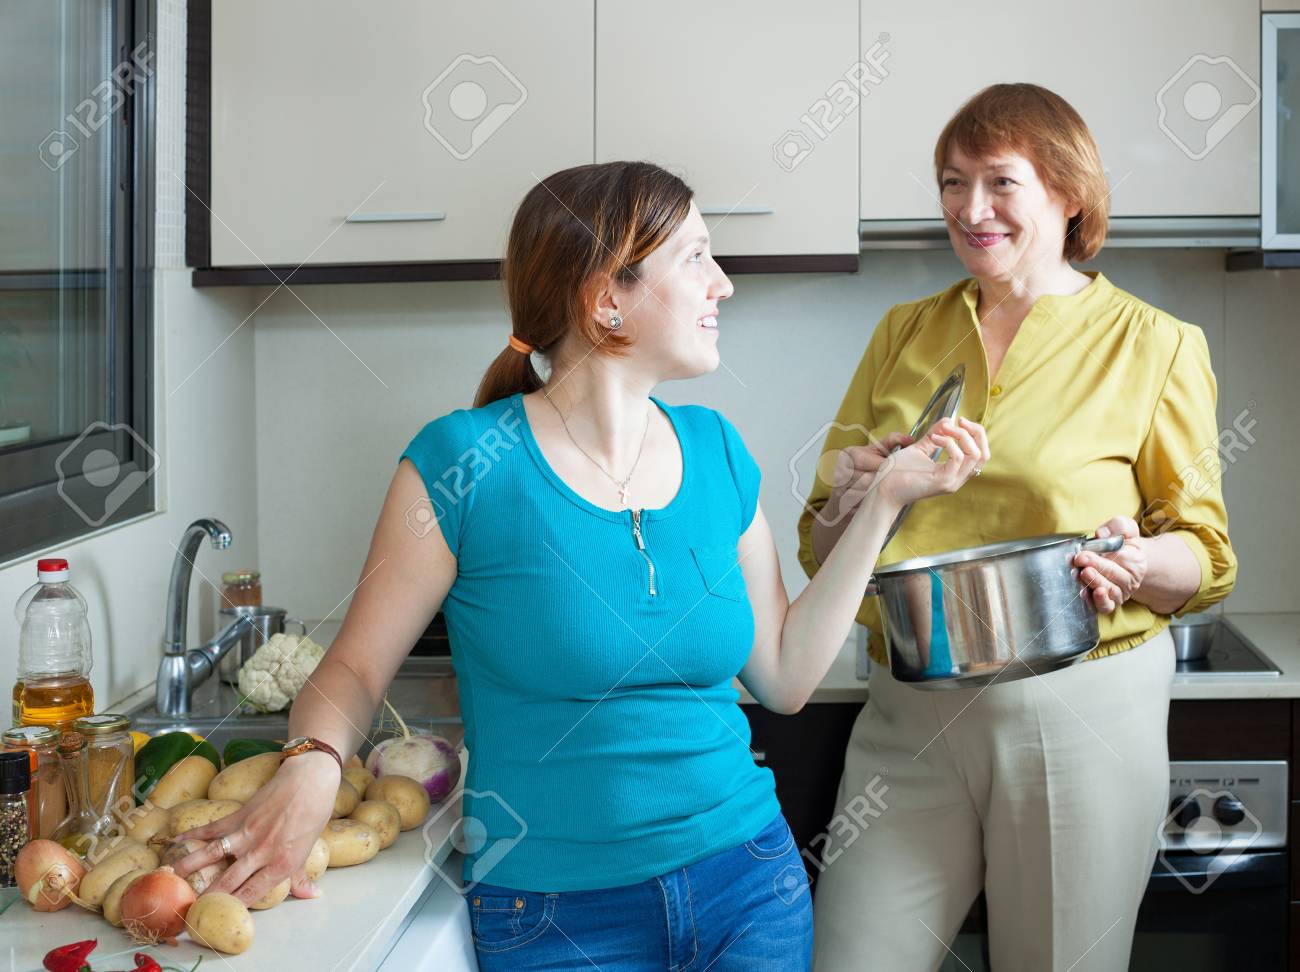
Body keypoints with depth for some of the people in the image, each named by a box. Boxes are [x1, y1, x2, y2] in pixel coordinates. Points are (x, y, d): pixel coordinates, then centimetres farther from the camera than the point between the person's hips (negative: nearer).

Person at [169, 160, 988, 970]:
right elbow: (356, 668, -8)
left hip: (750, 883, 4)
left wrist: (885, 501, 4)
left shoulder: (715, 453, 2)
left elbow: (784, 676, 6)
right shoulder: (465, 464, -13)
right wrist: (312, 767, -29)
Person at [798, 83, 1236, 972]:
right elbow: (823, 559, 12)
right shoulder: (904, 334, 11)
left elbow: (1210, 557, 3)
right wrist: (850, 503, -10)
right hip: (911, 714, 3)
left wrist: (1137, 563, -19)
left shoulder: (1154, 344, 1)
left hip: (1084, 708, -2)